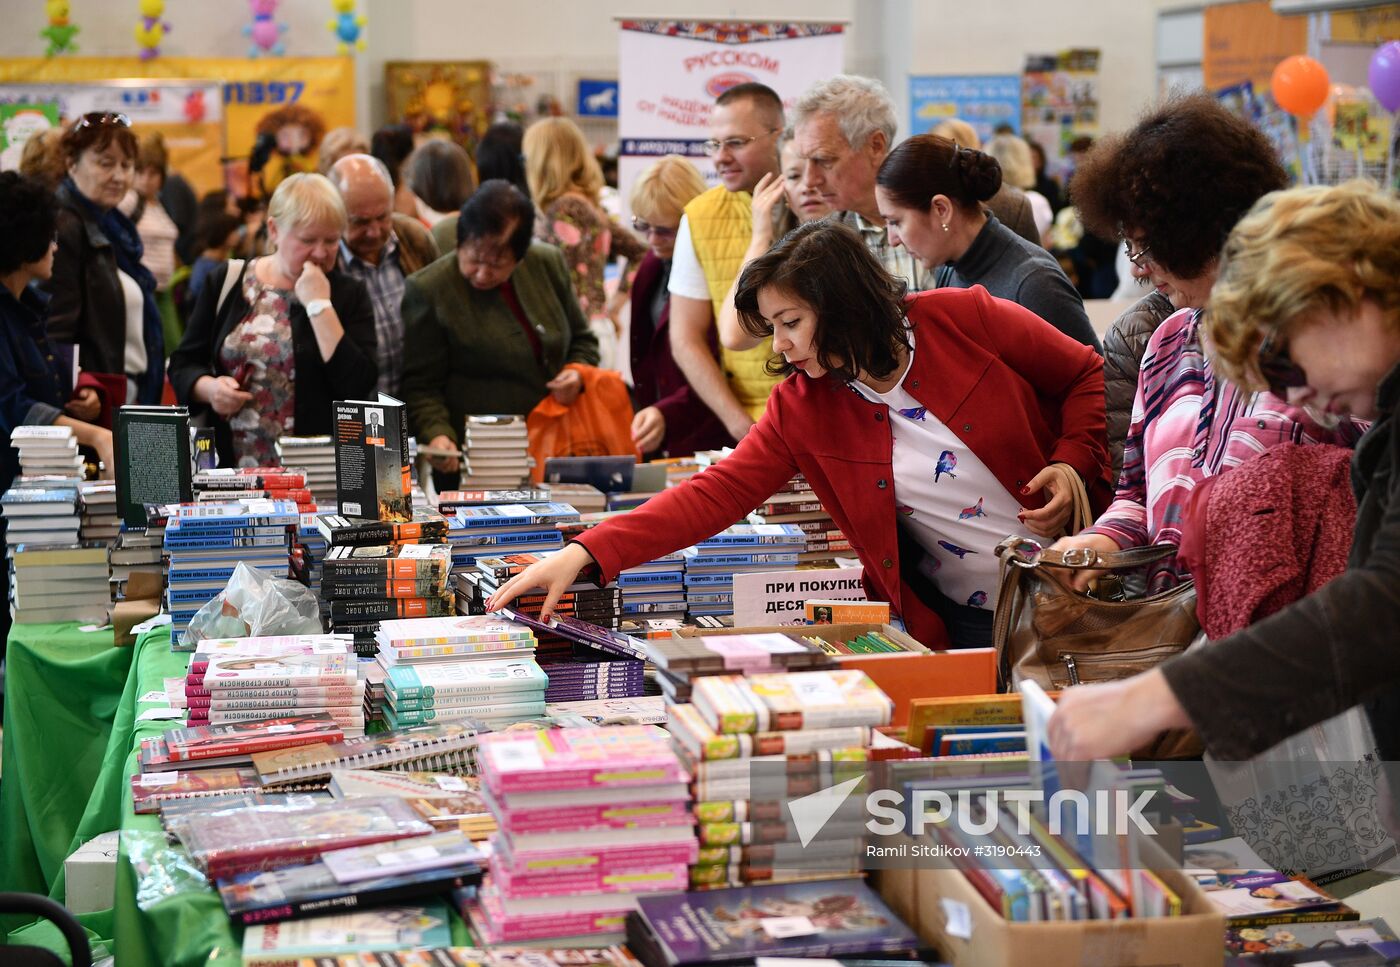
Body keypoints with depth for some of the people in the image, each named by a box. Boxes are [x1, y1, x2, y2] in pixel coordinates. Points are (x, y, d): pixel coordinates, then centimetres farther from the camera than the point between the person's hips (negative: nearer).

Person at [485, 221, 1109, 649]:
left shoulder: (965, 319, -11)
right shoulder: (800, 409, -4)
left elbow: (1088, 377, 2)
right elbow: (716, 495, -10)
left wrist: (1073, 465, -15)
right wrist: (585, 553, -20)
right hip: (960, 621, 2)